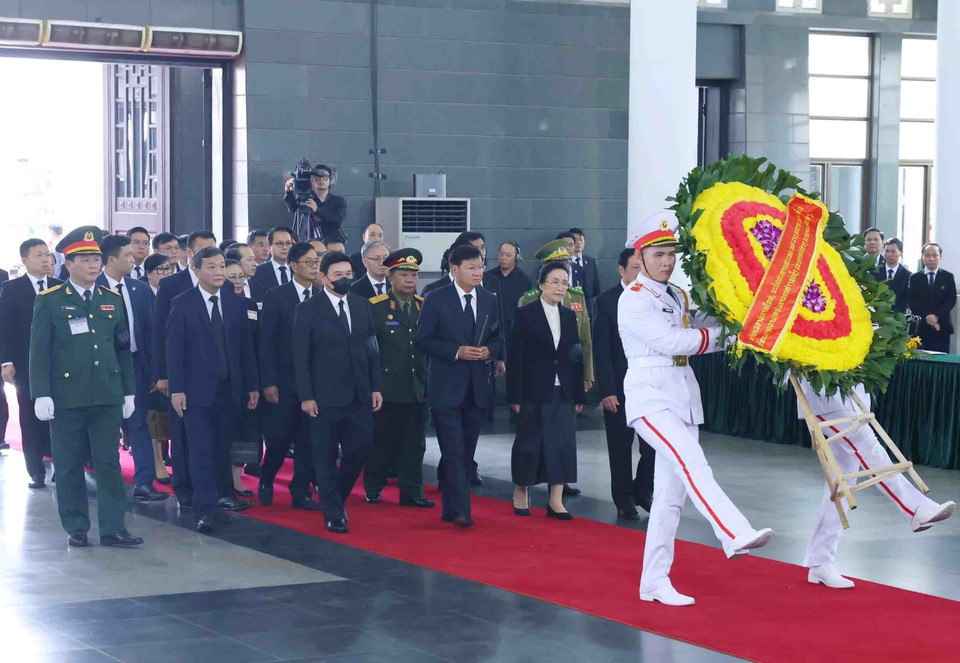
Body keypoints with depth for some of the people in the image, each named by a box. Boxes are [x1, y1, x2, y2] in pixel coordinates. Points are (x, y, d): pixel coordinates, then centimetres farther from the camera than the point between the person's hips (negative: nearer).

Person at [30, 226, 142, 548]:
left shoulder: (112, 300, 10)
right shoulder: (49, 301, -1)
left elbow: (123, 349, 13)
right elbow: (39, 351, -3)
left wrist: (129, 392, 10)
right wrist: (41, 394, -10)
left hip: (108, 397, 3)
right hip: (66, 397, -3)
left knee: (109, 462, 2)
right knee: (69, 465, 4)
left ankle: (112, 528, 6)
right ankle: (76, 527, 14)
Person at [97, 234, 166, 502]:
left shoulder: (139, 289, 6)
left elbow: (149, 330, 7)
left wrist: (152, 369, 1)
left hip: (135, 363, 4)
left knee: (139, 423, 1)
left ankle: (144, 483, 1)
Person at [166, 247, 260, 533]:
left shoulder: (236, 303, 8)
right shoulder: (182, 304, -3)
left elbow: (246, 347, 10)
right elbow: (174, 349, -6)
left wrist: (252, 386, 7)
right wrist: (176, 389, -12)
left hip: (229, 388, 4)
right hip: (197, 389, -4)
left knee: (223, 445, 12)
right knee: (201, 450, -6)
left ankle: (224, 493, 32)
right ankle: (206, 511, -8)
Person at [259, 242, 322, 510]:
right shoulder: (276, 296, -3)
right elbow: (266, 342, -5)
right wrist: (268, 382, -10)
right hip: (284, 381, -3)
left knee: (307, 439, 3)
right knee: (279, 437, 0)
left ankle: (301, 492, 13)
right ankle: (266, 481, 25)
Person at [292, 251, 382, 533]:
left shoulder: (362, 305, 9)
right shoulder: (308, 309, -5)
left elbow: (371, 349, 11)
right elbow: (301, 357, -6)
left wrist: (376, 387, 5)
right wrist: (306, 396, -11)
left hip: (358, 395, 4)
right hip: (325, 396, -4)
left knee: (360, 447, 3)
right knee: (326, 456, 3)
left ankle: (333, 495, 27)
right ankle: (334, 515, 13)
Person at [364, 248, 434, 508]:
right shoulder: (375, 307, -4)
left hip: (418, 387, 4)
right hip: (387, 386, -4)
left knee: (414, 443, 6)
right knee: (382, 441, 5)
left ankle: (412, 492, 12)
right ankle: (373, 488, 19)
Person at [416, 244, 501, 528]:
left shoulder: (490, 301, 9)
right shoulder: (436, 300, -5)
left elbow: (498, 338, 16)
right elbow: (422, 341, -6)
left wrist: (489, 351, -7)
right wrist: (457, 352, -17)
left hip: (478, 387, 5)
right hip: (446, 386, -5)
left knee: (467, 451, 10)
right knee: (453, 451, -10)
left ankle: (452, 506, 19)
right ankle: (459, 510, -12)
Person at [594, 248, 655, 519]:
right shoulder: (606, 301, -3)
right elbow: (601, 349, -6)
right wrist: (606, 391, -11)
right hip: (619, 385, -2)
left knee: (654, 444, 0)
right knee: (620, 446, 6)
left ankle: (642, 491, 21)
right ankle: (624, 500, 19)